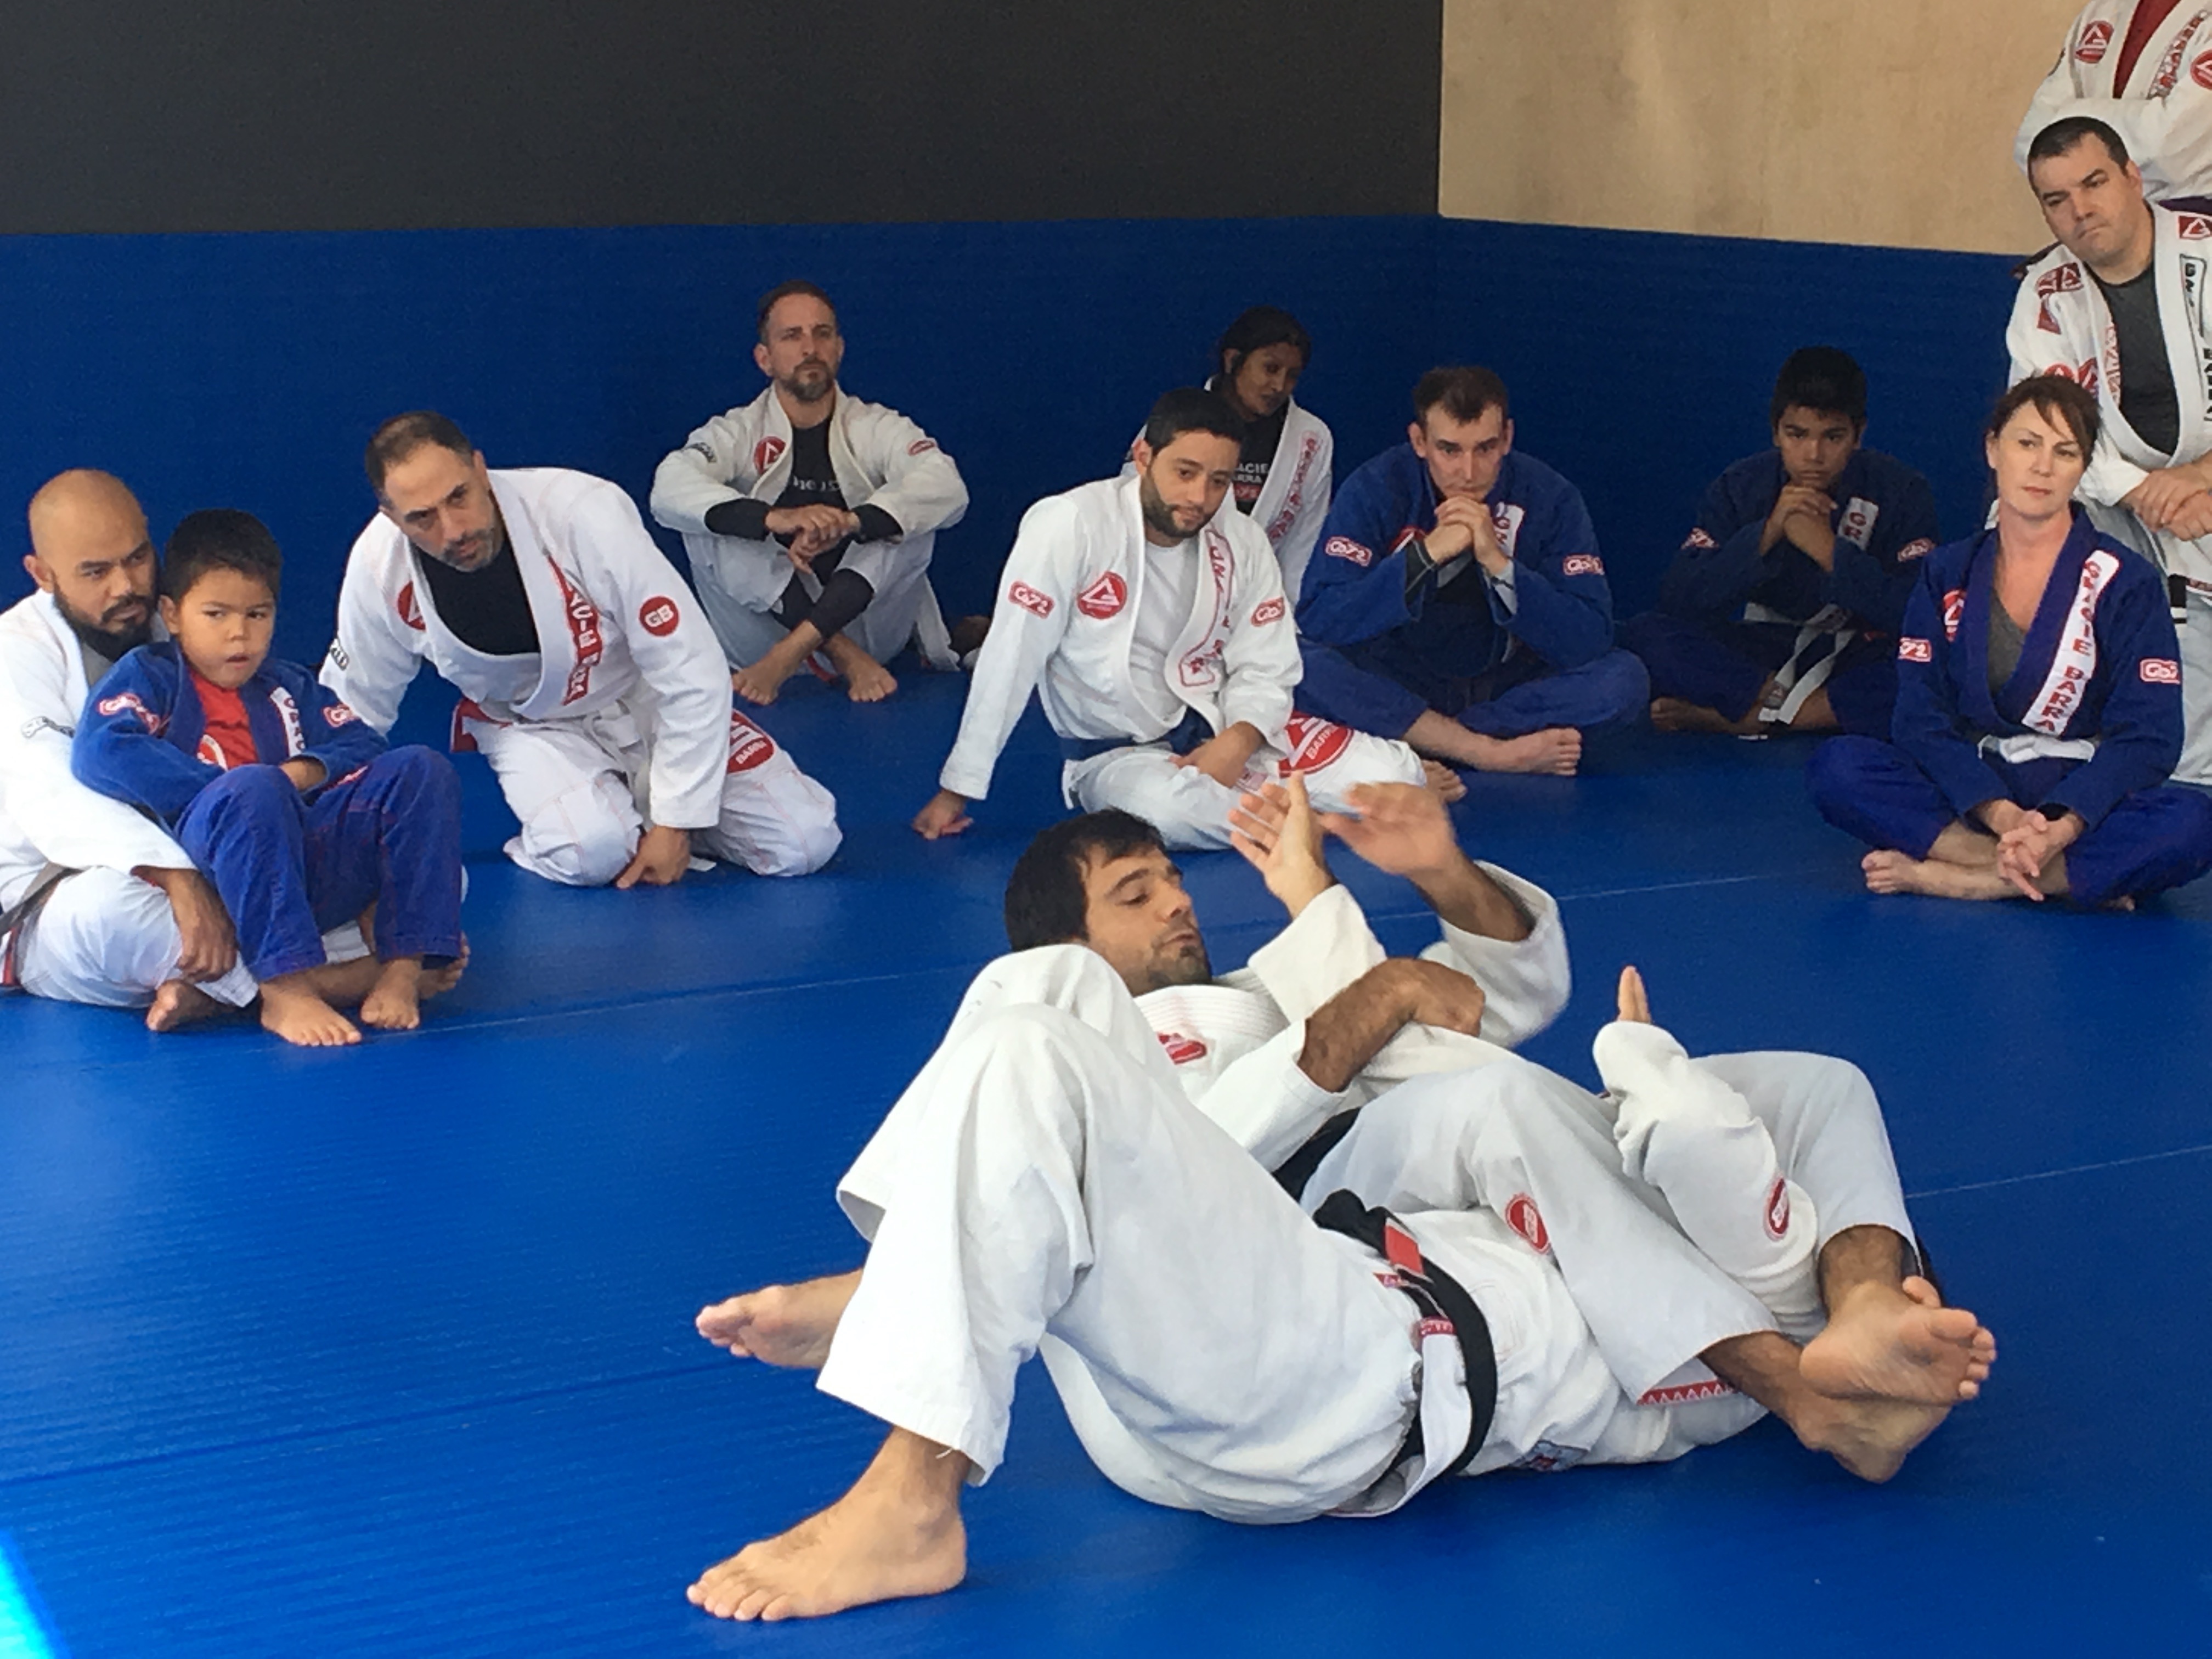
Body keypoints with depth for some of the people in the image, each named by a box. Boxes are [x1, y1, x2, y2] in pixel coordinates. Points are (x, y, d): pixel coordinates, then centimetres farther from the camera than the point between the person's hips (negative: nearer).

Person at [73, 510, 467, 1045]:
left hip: (309, 870, 6)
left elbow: (363, 747, 17)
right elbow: (99, 752, -10)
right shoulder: (149, 676, 10)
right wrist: (221, 787, -11)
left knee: (421, 771, -9)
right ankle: (286, 990, -39)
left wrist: (305, 772, -4)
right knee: (253, 790, -37)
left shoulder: (289, 687, 28)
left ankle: (404, 966, -21)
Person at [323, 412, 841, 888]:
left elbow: (690, 670, -25)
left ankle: (643, 804, 11)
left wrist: (675, 821, -21)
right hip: (533, 725, 0)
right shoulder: (378, 569, -22)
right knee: (591, 853, -32)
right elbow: (353, 711, -3)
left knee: (803, 843, -13)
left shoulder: (583, 511, -34)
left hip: (648, 702, 0)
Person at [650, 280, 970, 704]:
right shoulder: (737, 433, 1)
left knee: (910, 515, -22)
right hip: (765, 630, 0)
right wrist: (774, 518, -39)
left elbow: (947, 489, -20)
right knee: (704, 526, -22)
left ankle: (791, 653, -30)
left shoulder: (877, 429, 2)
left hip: (862, 623, 0)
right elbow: (670, 490, -22)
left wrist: (849, 521, -38)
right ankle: (841, 655, -26)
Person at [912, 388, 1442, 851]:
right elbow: (1009, 661, -17)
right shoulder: (1069, 525, -19)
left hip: (1223, 728, 4)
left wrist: (1238, 741, -21)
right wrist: (956, 790, -13)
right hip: (1118, 754, -4)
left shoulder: (1243, 543, -3)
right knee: (1170, 807, -40)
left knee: (1392, 774, -17)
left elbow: (1265, 671, 2)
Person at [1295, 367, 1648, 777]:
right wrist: (1426, 555, -31)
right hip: (1397, 687, -1)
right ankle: (1497, 754, -24)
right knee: (1312, 666, -30)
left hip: (1508, 687, 1)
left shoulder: (1549, 498, -11)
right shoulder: (1375, 491, -13)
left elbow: (1590, 642, -19)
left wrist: (1498, 563, -30)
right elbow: (1317, 619, -23)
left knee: (1624, 679, -24)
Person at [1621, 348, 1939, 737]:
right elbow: (1679, 599, -15)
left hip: (1860, 656, -1)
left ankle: (1738, 718, -28)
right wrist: (1766, 534, -26)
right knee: (1644, 635, -22)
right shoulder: (1742, 487, -5)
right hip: (1762, 653, 1)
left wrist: (1829, 550, -26)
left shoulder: (1901, 491, -9)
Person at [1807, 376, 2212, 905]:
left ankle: (1954, 877, -28)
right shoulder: (1947, 574, 6)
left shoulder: (2126, 583, -1)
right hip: (1970, 794, 2)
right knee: (1838, 767, -26)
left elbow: (2146, 737, -9)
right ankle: (2064, 877, -27)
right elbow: (1922, 719, -3)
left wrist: (2062, 829, -27)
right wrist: (1999, 815, -22)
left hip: (2081, 802, -2)